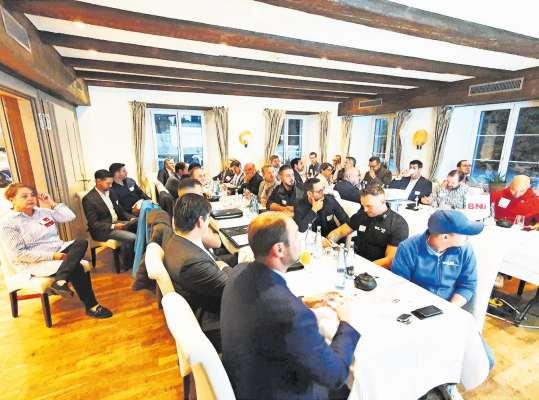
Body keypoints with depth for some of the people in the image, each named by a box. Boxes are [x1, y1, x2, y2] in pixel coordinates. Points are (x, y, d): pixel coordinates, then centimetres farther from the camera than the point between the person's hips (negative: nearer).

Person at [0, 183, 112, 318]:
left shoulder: (43, 211, 10)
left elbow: (70, 217, 5)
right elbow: (19, 254, -15)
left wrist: (53, 204, -2)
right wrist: (51, 256, -21)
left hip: (58, 250, 6)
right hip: (33, 262, -6)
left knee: (82, 243, -24)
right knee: (75, 267, -29)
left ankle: (59, 281, -36)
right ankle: (91, 306, -22)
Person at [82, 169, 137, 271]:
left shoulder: (110, 192, 7)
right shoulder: (89, 199, -14)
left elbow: (120, 210, 14)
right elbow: (93, 223, -16)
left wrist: (131, 218, -4)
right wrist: (113, 226, -27)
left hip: (117, 222, 7)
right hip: (101, 230, -7)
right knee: (131, 238, -26)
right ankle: (126, 265, -2)